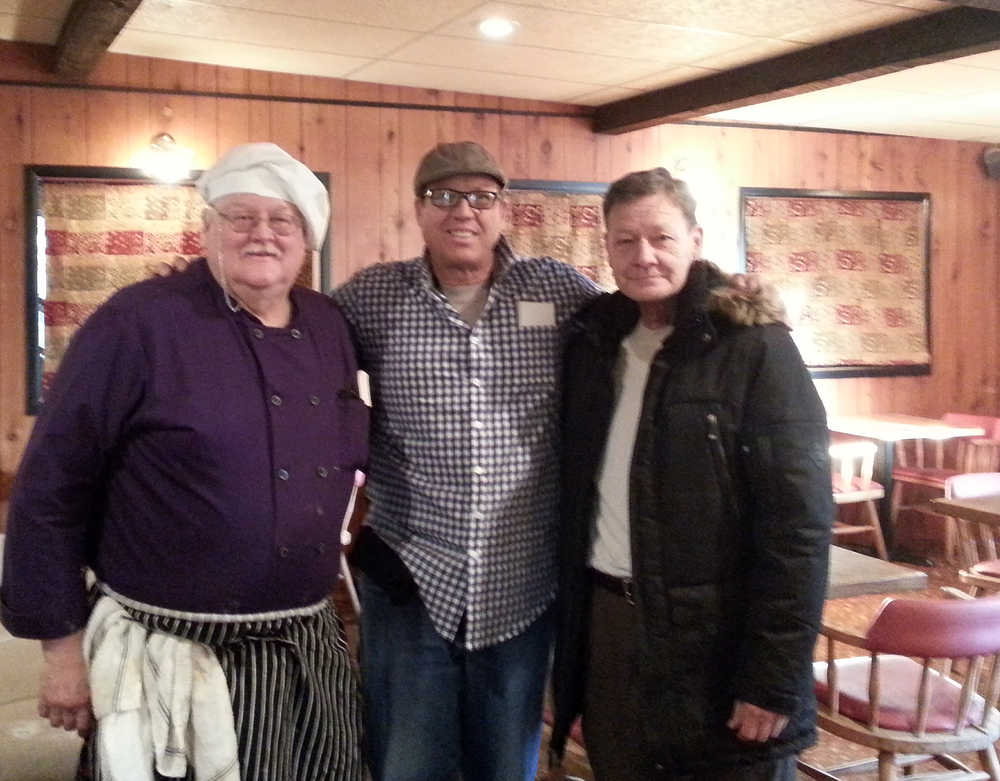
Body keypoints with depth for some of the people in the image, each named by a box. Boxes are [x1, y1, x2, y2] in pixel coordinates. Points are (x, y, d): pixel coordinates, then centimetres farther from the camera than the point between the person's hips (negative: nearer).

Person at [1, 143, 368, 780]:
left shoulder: (331, 328, 6)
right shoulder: (138, 324, -12)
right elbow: (52, 487, -10)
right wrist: (63, 642, -8)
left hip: (315, 650, 6)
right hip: (179, 659, -6)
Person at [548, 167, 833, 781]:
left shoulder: (753, 346, -11)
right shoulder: (595, 341, 6)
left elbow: (799, 524, -15)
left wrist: (774, 678, -17)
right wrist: (568, 619, 7)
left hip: (717, 631, -5)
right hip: (607, 620, 5)